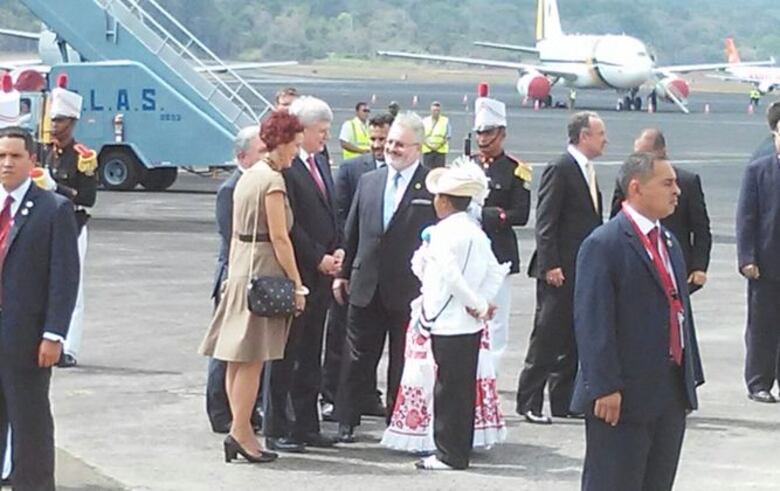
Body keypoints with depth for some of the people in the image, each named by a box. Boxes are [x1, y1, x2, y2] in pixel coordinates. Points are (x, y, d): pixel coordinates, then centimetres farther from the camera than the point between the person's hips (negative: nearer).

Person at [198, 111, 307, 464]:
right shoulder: (273, 180, -12)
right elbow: (279, 237, -15)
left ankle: (240, 431, 13)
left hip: (240, 267, 9)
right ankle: (241, 432, -6)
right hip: (264, 271, -9)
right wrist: (297, 284, -12)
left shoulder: (248, 176, 15)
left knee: (238, 359, 9)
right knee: (251, 358, -7)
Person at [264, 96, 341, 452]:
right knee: (285, 354, -1)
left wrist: (337, 251, 5)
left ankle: (306, 425, 20)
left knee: (311, 355, 13)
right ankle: (276, 429, 6)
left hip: (321, 275, 9)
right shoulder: (284, 167, -15)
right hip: (295, 273, -9)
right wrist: (319, 259, -13)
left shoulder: (320, 163, 14)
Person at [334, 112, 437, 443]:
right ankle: (346, 421, 15)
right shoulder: (368, 181, 10)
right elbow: (352, 232, 15)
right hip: (366, 287, 4)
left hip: (409, 290, -4)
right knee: (357, 357, 8)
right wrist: (343, 273, 12)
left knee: (404, 363, 6)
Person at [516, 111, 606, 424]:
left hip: (584, 271, 9)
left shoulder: (588, 171, 16)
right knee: (547, 338, -5)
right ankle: (529, 402, 1)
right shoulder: (560, 170, -12)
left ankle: (563, 402, 17)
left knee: (574, 340, 11)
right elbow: (545, 222, -16)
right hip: (560, 271, -9)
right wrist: (550, 265, -21)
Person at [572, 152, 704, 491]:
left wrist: (690, 377, 15)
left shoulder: (669, 243, 16)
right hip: (622, 398, -9)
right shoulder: (604, 245, -12)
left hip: (671, 393, 9)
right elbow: (592, 322, -18)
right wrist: (604, 387, -23)